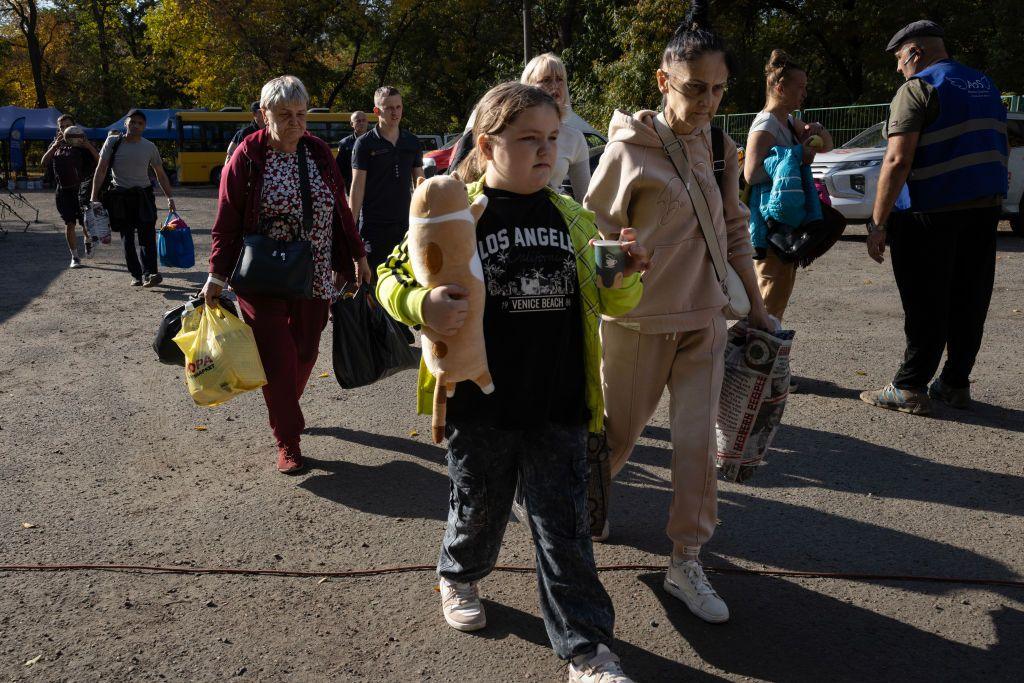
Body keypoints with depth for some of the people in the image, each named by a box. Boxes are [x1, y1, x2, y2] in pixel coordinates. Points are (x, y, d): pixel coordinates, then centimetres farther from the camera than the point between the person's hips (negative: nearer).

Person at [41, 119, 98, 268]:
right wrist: (55, 146, -16)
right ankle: (74, 256, 10)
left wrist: (88, 146, -25)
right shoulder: (55, 144, 10)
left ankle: (87, 240, 31)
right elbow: (43, 163, -3)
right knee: (69, 224, 1)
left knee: (86, 222, -4)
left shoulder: (82, 144, -1)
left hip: (81, 188, -2)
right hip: (64, 190, 3)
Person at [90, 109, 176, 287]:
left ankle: (149, 273, -21)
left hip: (143, 195, 0)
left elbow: (160, 174, 12)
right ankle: (136, 275, 8)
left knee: (147, 235, -13)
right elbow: (101, 170, 0)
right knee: (127, 238, 2)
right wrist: (94, 197, -6)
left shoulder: (149, 147, 4)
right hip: (120, 197, 0)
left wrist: (169, 197, 6)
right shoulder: (113, 142, 0)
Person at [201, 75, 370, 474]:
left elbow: (340, 209, 11)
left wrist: (357, 256, 11)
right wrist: (217, 275, -9)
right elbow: (227, 221, -5)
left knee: (304, 352, 9)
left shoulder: (319, 152, 5)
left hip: (315, 278, 4)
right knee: (278, 359, -3)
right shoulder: (247, 156, -7)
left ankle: (284, 411, 36)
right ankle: (288, 441, 11)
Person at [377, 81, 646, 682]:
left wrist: (626, 273, -9)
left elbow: (610, 302, 14)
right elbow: (392, 278, -1)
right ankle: (459, 577, 50)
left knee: (565, 530, 6)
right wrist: (423, 306, -23)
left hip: (559, 410, 2)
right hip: (480, 408, -2)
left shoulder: (573, 218, 8)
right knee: (479, 511, 18)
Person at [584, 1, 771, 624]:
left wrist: (756, 304, 14)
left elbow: (734, 228, 13)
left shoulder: (718, 148, 5)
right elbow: (592, 235, -6)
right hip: (638, 323, -4)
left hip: (705, 320, 5)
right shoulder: (629, 150, -12)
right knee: (618, 434, 10)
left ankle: (687, 563, 16)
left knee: (698, 441, 2)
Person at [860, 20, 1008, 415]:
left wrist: (877, 223, -17)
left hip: (932, 215, -7)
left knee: (925, 308, -3)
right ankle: (955, 384, 19)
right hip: (986, 209, 8)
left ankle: (910, 389, 3)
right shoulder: (985, 85, 17)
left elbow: (897, 161, -18)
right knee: (968, 304, 11)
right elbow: (1000, 149, 21)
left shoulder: (917, 90, -9)